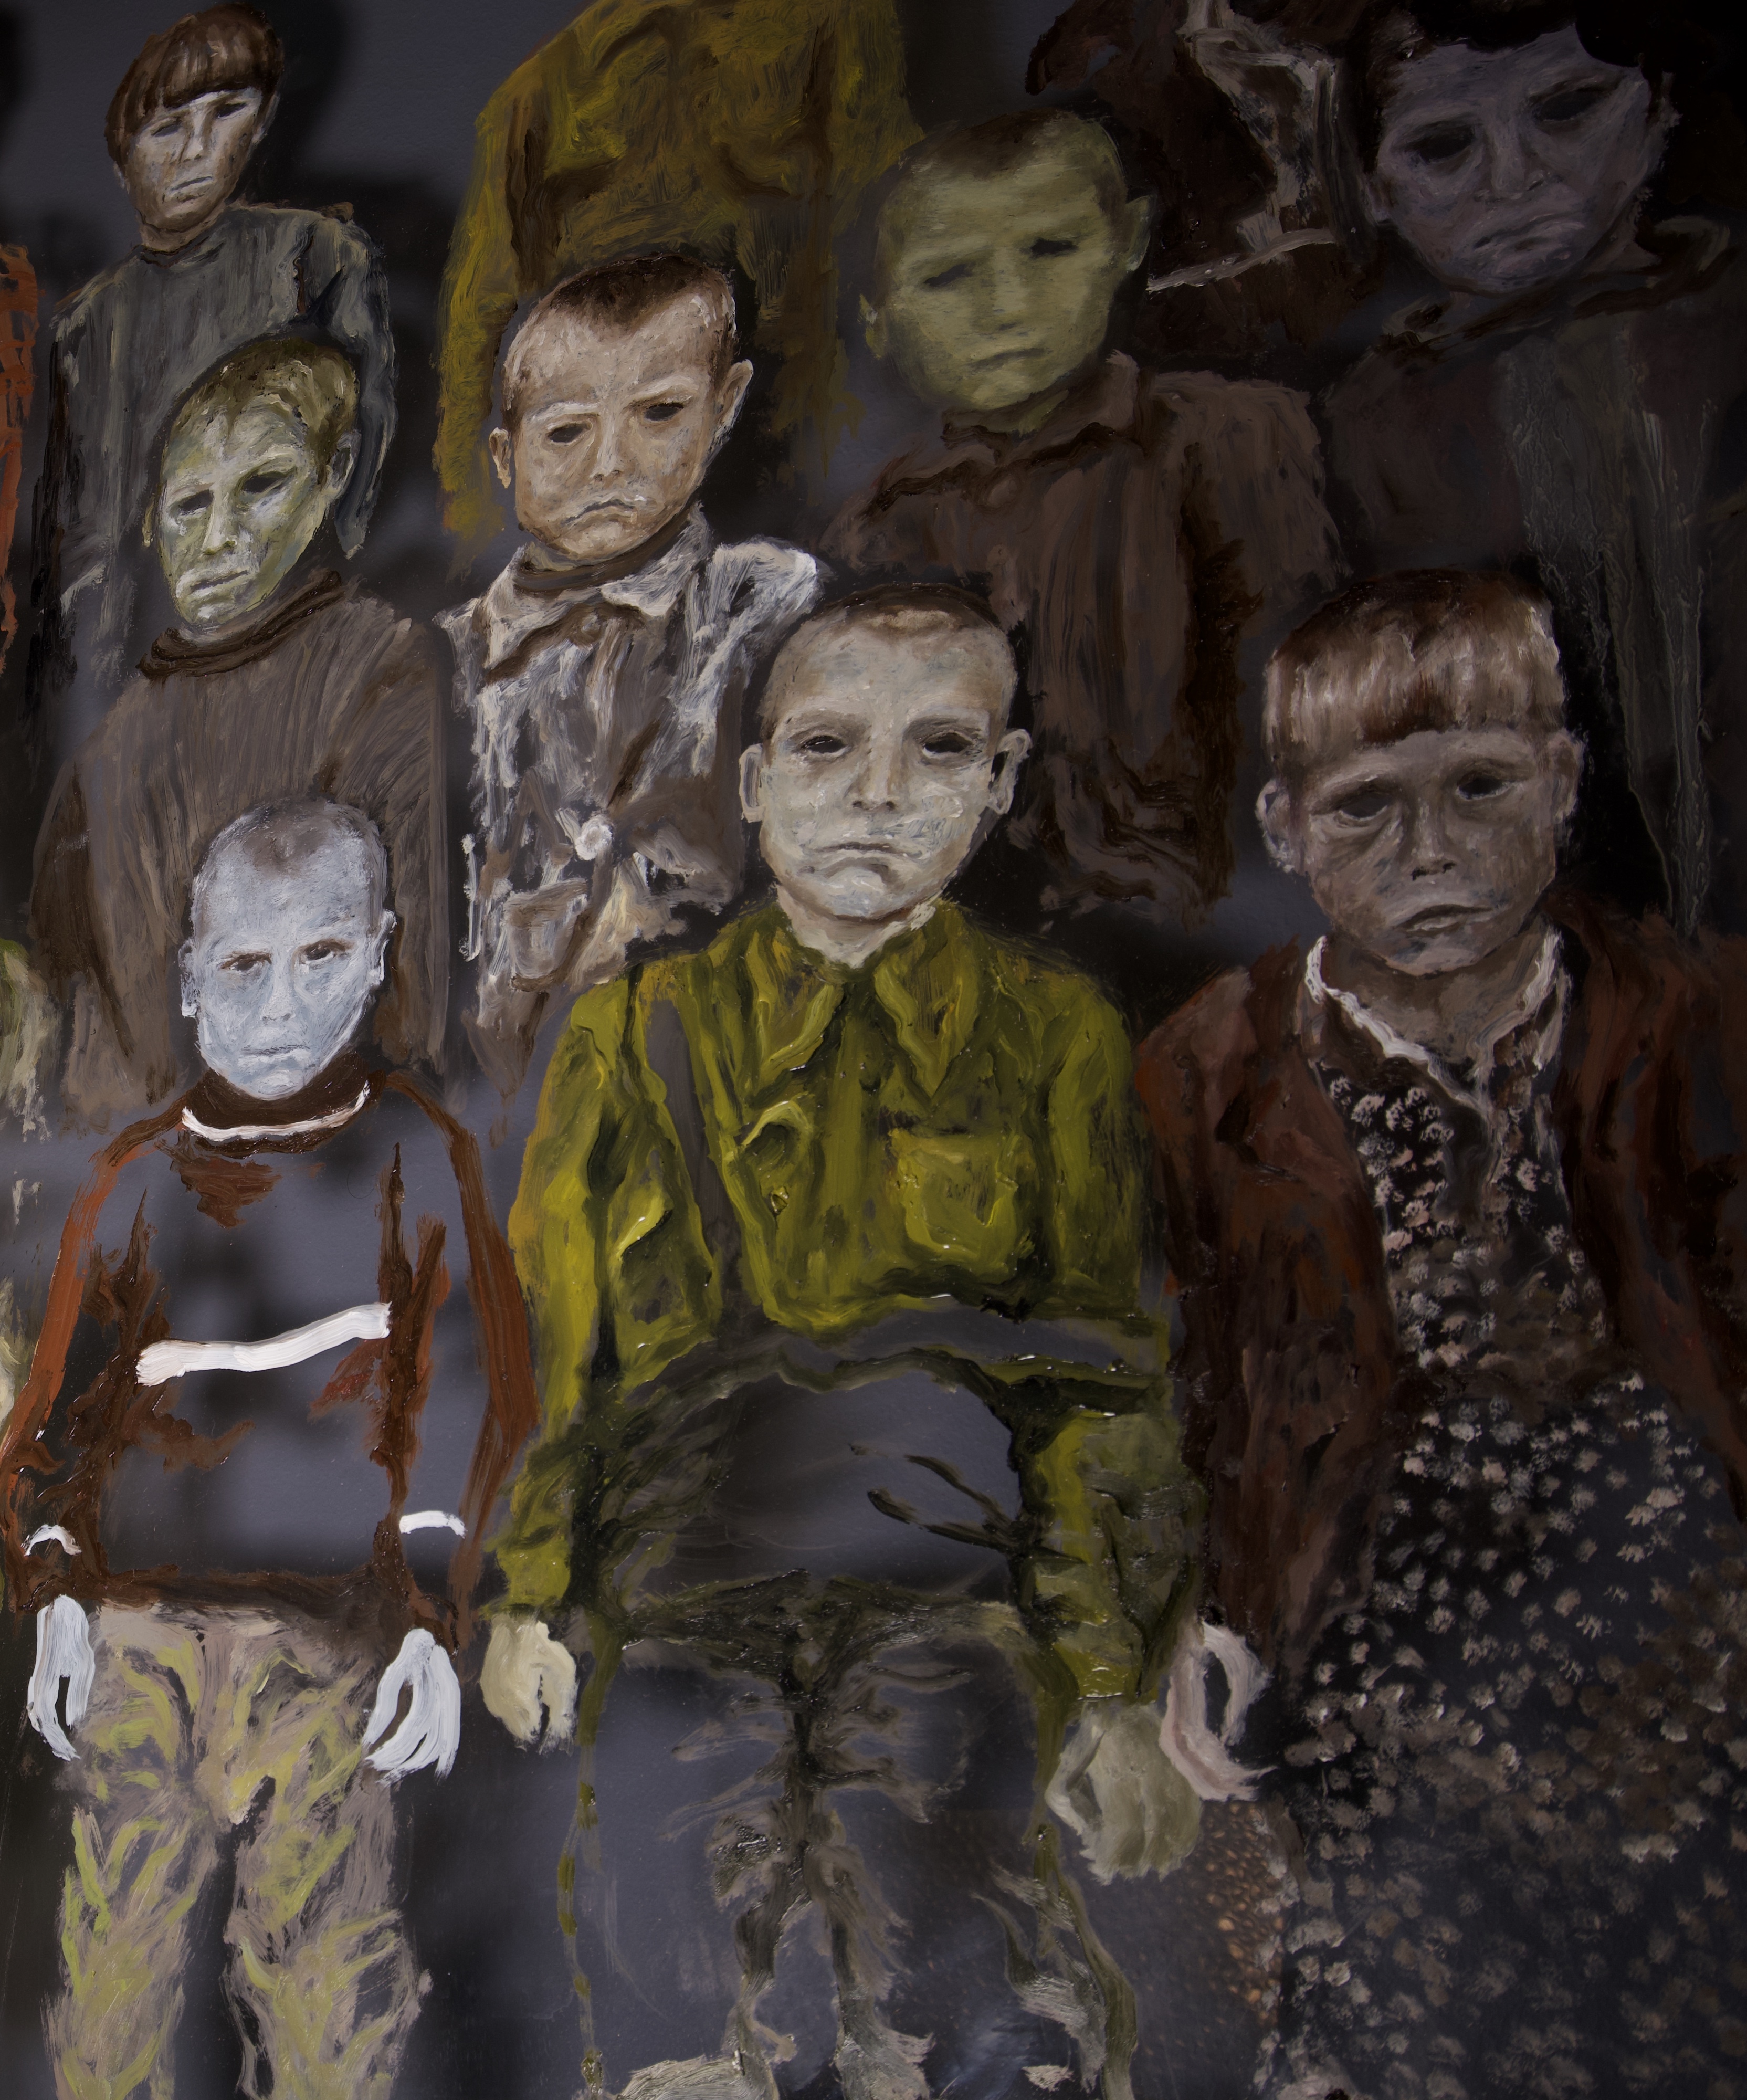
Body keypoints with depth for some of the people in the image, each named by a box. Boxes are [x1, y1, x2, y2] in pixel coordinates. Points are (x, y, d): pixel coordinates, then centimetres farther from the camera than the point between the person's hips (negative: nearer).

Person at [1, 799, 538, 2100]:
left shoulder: (414, 1158, 2)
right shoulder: (141, 1176, 9)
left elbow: (457, 1405, -1)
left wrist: (435, 1622, -7)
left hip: (327, 1628, -2)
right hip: (136, 1621, 3)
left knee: (324, 1971, -5)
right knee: (117, 1945, 5)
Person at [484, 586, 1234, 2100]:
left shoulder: (1051, 1034, 12)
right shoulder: (641, 1037, 14)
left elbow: (1097, 1380, 9)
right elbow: (554, 1346, 15)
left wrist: (1115, 1689, 1)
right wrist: (531, 1592, 5)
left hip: (948, 1562, 0)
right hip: (686, 1559, 1)